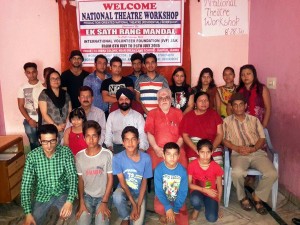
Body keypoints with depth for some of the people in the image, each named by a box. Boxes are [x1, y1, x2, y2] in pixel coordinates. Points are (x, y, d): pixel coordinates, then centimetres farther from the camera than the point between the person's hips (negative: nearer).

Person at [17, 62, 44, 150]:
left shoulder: (43, 86, -1)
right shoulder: (22, 88, 3)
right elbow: (21, 106, 2)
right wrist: (29, 120, -6)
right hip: (30, 121, 1)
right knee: (34, 143, 8)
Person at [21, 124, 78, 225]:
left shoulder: (66, 152, -15)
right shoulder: (32, 156, -14)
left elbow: (72, 176, -16)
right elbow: (26, 185, -12)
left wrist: (70, 201, -31)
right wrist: (28, 213, -18)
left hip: (62, 193, -1)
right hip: (42, 195, 1)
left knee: (67, 215, -24)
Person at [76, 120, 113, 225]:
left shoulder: (107, 154, -14)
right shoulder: (79, 156, -5)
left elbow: (110, 179, -8)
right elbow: (80, 180, 3)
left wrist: (104, 202, -10)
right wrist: (81, 202, -3)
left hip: (103, 196, -2)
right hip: (87, 196, 2)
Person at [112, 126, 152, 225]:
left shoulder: (146, 158, -18)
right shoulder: (117, 158, -20)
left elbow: (144, 182, -9)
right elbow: (122, 182, -15)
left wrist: (138, 205, -16)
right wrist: (133, 204, -20)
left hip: (139, 192, 0)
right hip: (124, 189, 0)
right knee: (117, 197, -35)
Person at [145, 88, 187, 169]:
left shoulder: (178, 113, 16)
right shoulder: (152, 113, 15)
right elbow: (149, 134, 6)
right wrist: (156, 148, -7)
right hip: (157, 149, 0)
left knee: (182, 165, -24)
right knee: (154, 165, -26)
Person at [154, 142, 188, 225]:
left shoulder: (182, 171, -19)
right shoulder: (159, 169, -23)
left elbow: (183, 192, -14)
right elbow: (159, 190, -21)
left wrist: (175, 210, -19)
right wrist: (168, 208, -31)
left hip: (177, 198, 1)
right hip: (163, 196, 0)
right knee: (159, 208, -31)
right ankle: (164, 214, 3)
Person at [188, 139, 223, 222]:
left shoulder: (216, 167, -14)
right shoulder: (192, 165, -16)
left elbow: (219, 186, -2)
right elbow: (189, 184, -11)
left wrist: (218, 205, 2)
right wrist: (205, 190, -20)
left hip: (211, 194, 1)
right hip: (198, 191, 0)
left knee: (212, 219, -19)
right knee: (195, 200, -36)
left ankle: (207, 204, 16)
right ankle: (196, 209, 2)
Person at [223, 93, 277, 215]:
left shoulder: (254, 119, 17)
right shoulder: (227, 121, 11)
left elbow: (262, 138, 10)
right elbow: (224, 139, 4)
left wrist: (253, 149, -11)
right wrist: (237, 148, -13)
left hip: (257, 152, 3)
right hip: (238, 153, -2)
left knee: (272, 173, -23)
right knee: (237, 172, -34)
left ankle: (257, 196, 4)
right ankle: (242, 197, -2)